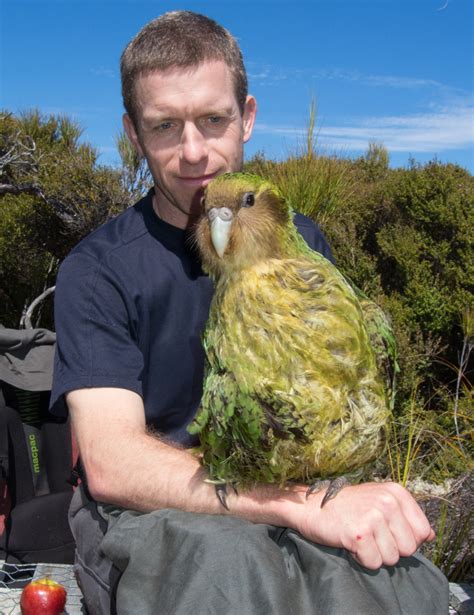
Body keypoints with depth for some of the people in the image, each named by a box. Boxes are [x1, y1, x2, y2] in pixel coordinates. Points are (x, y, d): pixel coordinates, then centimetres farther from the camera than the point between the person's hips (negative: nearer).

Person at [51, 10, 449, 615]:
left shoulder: (300, 242, 8)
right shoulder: (96, 270, -6)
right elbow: (111, 463, -18)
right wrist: (307, 504, -30)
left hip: (286, 498, 3)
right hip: (145, 514, -3)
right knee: (225, 554, -38)